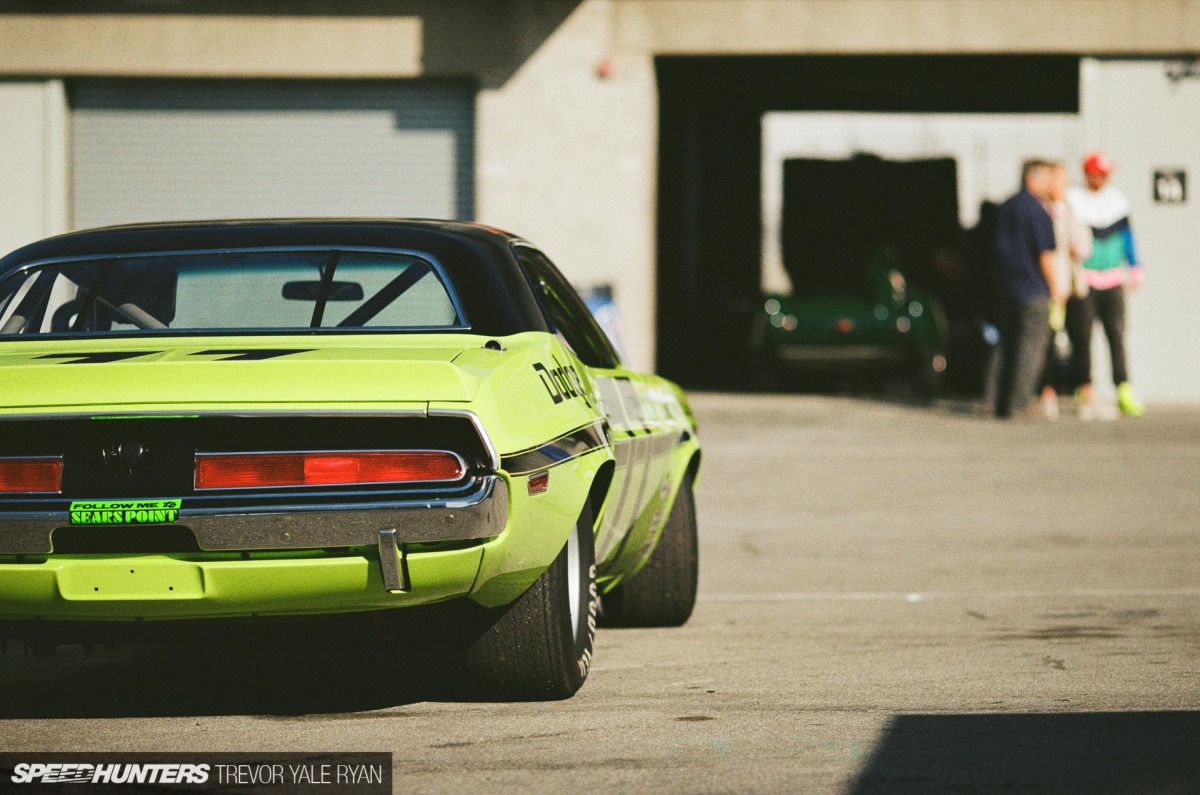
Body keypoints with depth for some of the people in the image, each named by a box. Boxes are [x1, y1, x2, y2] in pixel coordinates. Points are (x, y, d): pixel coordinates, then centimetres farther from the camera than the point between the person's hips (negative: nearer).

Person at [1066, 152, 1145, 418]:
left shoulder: (1117, 199, 10)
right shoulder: (1071, 201, -2)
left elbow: (1126, 236, 18)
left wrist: (1134, 268, 14)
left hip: (1112, 280, 3)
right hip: (1082, 282, -3)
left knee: (1117, 335, -2)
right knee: (1082, 338, -4)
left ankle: (1124, 390, -3)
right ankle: (1085, 392, 1)